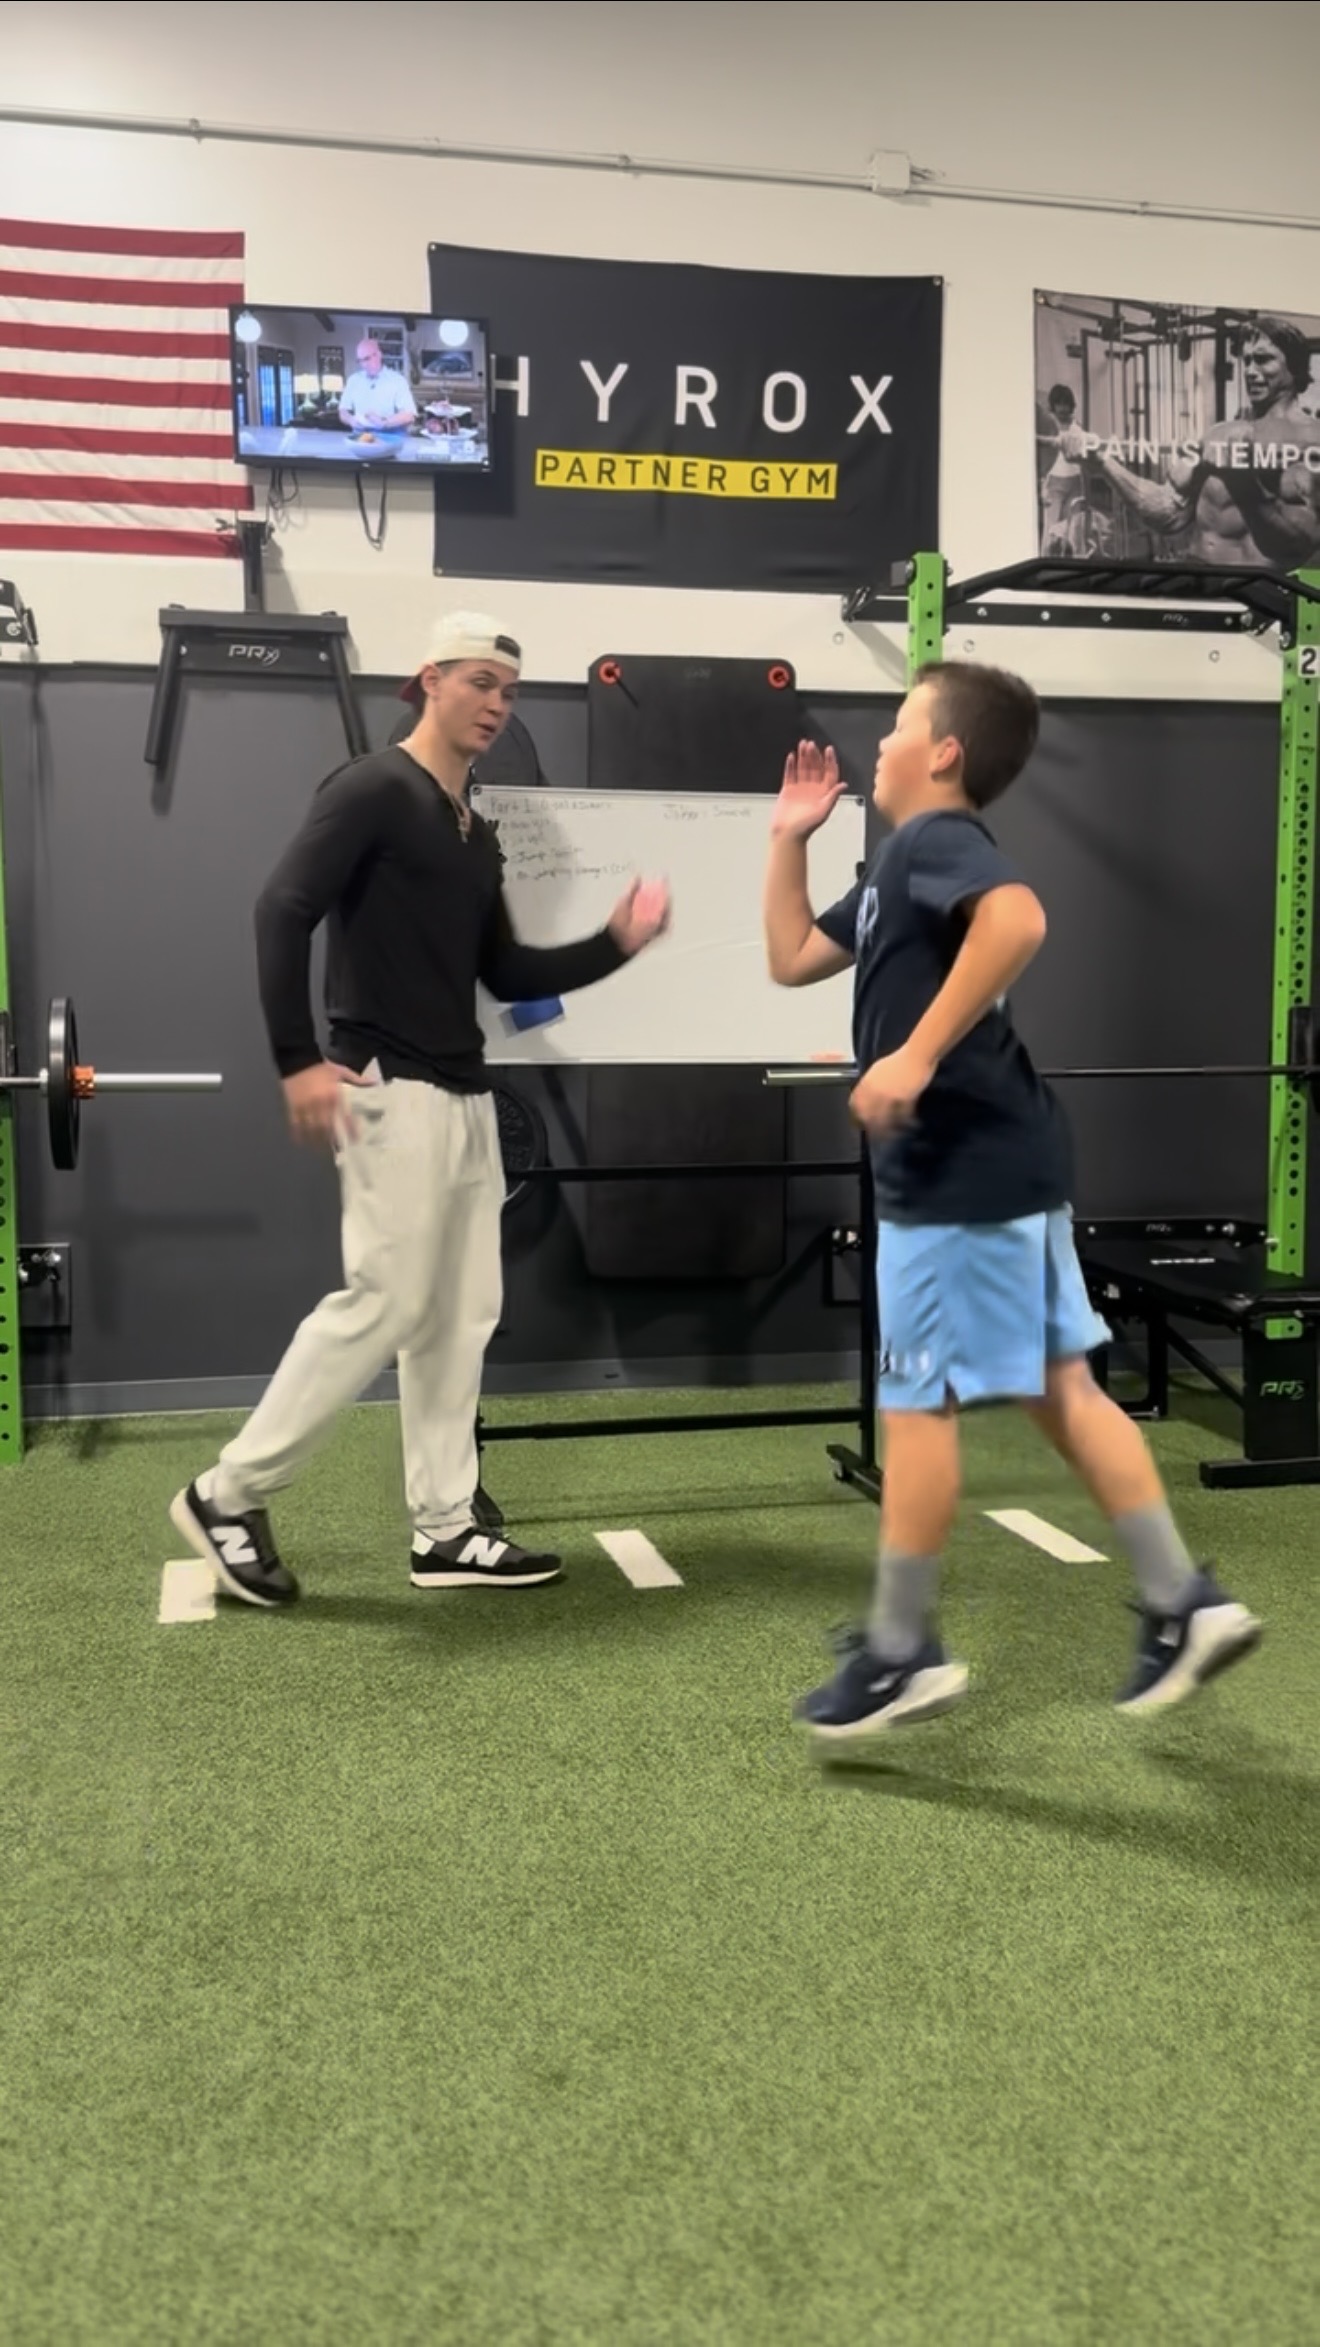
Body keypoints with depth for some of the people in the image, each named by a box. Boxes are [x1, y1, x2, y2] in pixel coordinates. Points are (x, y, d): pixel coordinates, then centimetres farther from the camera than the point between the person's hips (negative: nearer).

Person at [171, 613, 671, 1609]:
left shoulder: (476, 834, 19)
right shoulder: (374, 789, -8)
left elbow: (506, 974, 20)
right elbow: (284, 910, -18)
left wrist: (614, 944, 7)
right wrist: (299, 1059, -25)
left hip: (466, 1095, 9)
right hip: (392, 1092, -9)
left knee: (460, 1317, 9)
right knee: (384, 1304, -10)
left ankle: (445, 1532, 17)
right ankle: (228, 1495, 4)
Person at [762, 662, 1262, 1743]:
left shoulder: (934, 839, -11)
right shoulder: (901, 868, 20)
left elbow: (1020, 918, -33)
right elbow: (792, 960, 26)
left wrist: (917, 1056, -33)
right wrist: (789, 837, 21)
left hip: (962, 1170, -10)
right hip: (1003, 1162, 10)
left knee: (917, 1403, -1)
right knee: (1061, 1387, 12)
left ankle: (902, 1654, 9)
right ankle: (1186, 1604, 16)